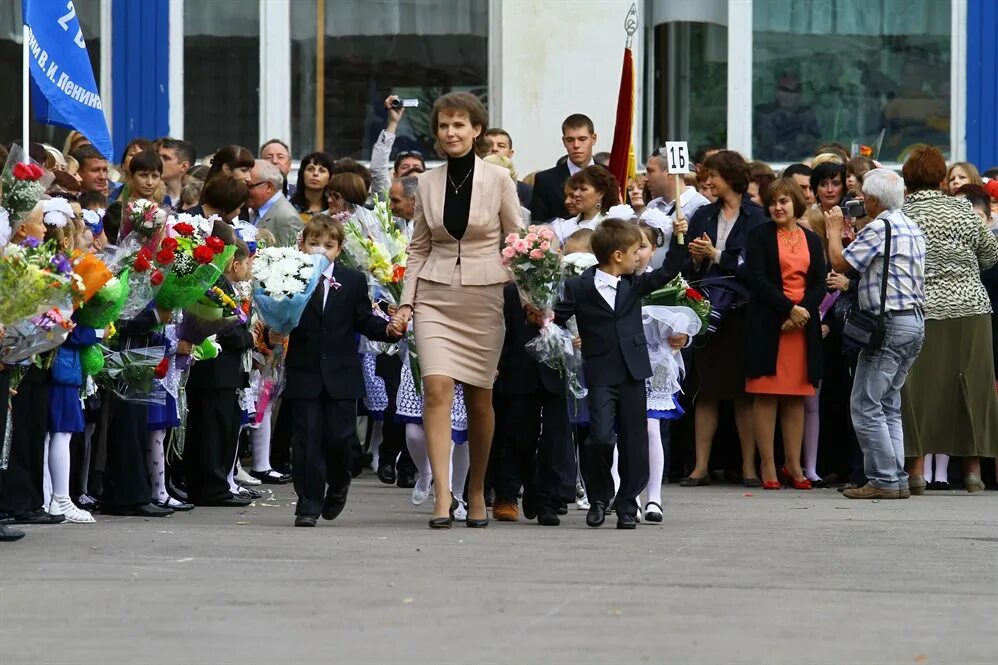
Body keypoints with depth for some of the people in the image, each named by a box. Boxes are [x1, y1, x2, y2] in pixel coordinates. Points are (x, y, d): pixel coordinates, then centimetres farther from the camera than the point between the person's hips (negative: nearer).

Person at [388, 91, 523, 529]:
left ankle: (477, 490, 22)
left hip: (484, 296, -1)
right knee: (437, 387, -15)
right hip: (436, 296, 1)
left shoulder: (498, 180, 0)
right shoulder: (428, 184, 7)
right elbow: (419, 248, 13)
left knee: (479, 396, 5)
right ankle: (442, 496, -19)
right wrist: (406, 303, 5)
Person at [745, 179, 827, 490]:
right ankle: (767, 466, -2)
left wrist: (802, 312, -10)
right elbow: (758, 280, -6)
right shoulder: (760, 236, 4)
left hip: (804, 325, 3)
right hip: (767, 324, -3)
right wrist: (789, 309, -14)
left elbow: (820, 285, 7)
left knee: (796, 397, 4)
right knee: (766, 395, -4)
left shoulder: (812, 240, 13)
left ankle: (793, 464, 9)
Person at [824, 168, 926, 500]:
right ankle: (897, 479, 10)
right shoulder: (911, 227, 16)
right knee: (888, 405, 13)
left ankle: (884, 480, -9)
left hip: (889, 323, -10)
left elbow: (841, 262, -10)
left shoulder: (879, 227, -13)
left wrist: (834, 229, 6)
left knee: (866, 405, -6)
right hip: (915, 320, 10)